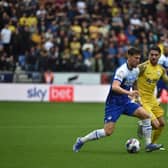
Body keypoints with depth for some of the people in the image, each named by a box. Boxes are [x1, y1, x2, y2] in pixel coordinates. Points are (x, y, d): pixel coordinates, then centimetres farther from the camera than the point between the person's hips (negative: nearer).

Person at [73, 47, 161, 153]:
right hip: (114, 103, -7)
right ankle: (81, 141, 5)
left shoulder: (136, 70, 4)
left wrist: (136, 94, 23)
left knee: (146, 115, -10)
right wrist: (129, 93, -46)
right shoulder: (122, 70, -22)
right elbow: (115, 87, -37)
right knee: (108, 132, -13)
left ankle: (148, 144, -4)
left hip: (125, 102, 8)